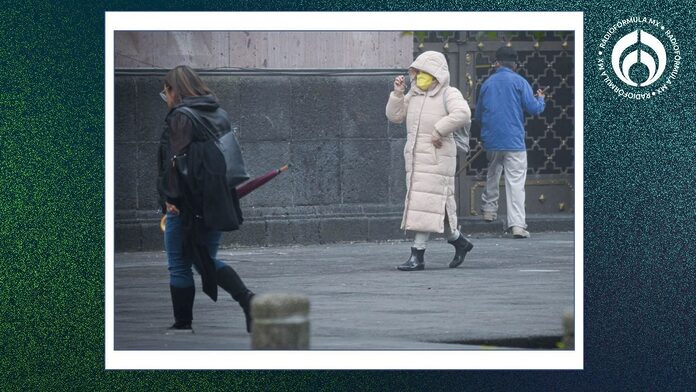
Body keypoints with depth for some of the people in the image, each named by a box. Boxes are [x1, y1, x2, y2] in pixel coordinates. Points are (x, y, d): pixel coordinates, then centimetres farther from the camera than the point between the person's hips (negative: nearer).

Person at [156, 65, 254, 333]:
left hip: (187, 205, -7)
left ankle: (183, 323, 10)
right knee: (207, 261, 15)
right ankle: (247, 299, -5)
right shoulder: (219, 114, 12)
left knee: (179, 265, 5)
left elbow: (177, 160, -19)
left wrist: (171, 198, -18)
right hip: (217, 201, 7)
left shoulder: (180, 117, -11)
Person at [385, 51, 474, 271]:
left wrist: (439, 130, -21)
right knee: (437, 205, 12)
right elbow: (395, 116, 14)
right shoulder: (414, 95, 17)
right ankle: (459, 242, 28)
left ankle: (418, 255, -13)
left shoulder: (449, 94, -6)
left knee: (426, 203, -11)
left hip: (437, 157, -8)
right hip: (415, 157, 8)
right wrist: (398, 93, 3)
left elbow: (462, 114, -23)